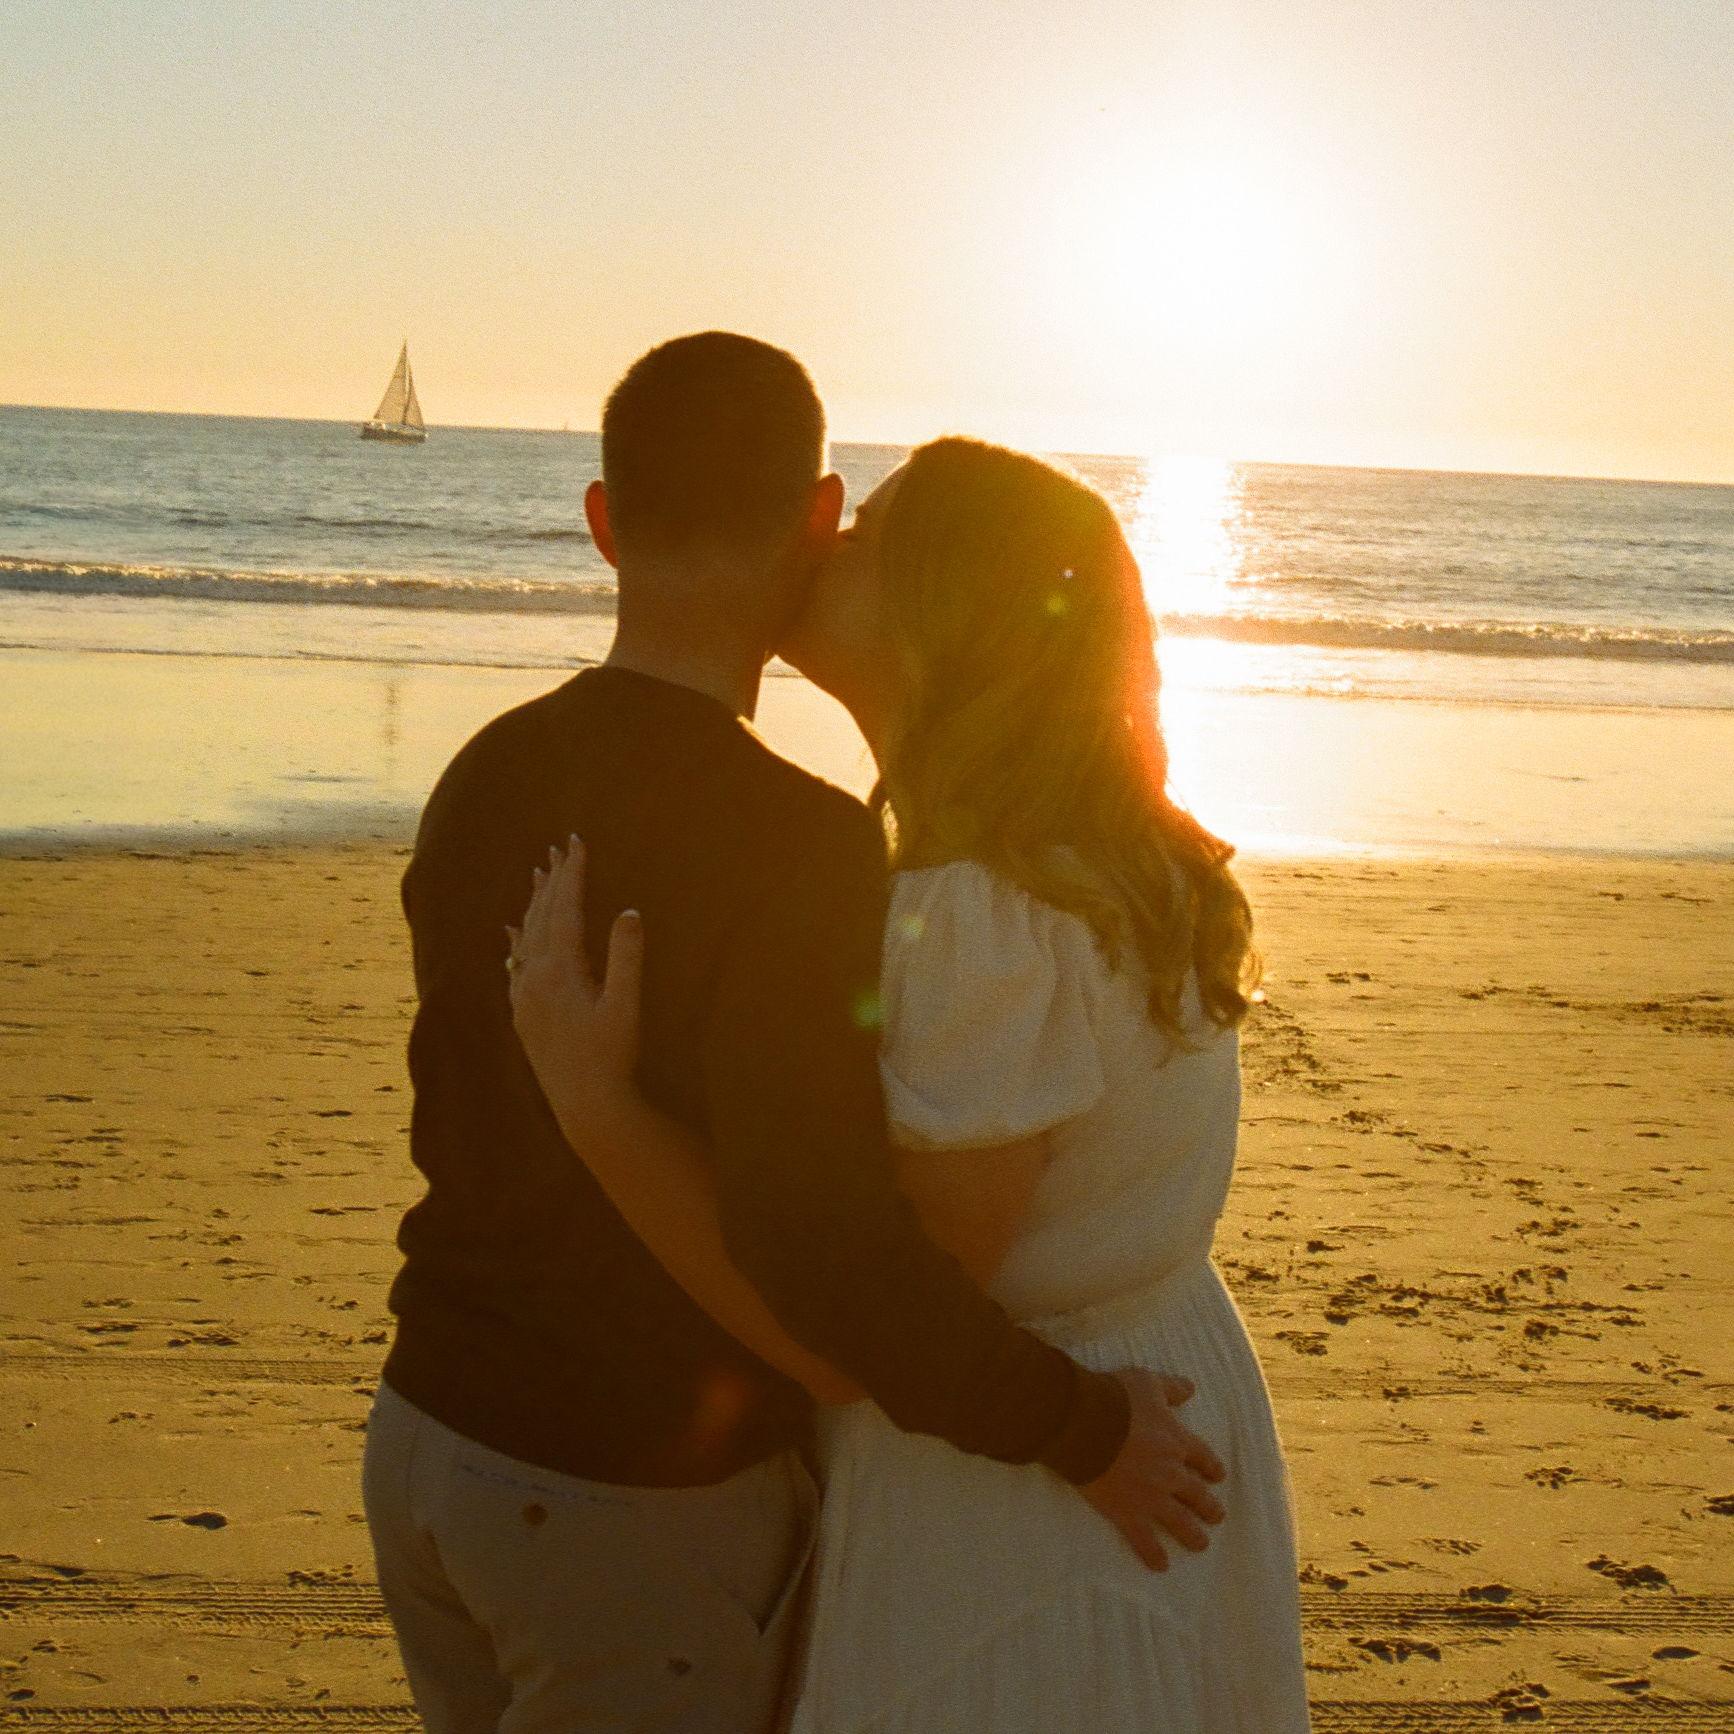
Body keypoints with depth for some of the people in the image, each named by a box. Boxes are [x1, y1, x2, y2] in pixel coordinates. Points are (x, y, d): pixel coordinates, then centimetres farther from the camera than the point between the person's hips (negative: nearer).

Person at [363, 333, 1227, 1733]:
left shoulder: (484, 784, 0)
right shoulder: (791, 842, -23)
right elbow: (821, 1240, -30)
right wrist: (1082, 1430, -17)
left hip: (428, 1425, 7)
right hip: (635, 1506, -7)